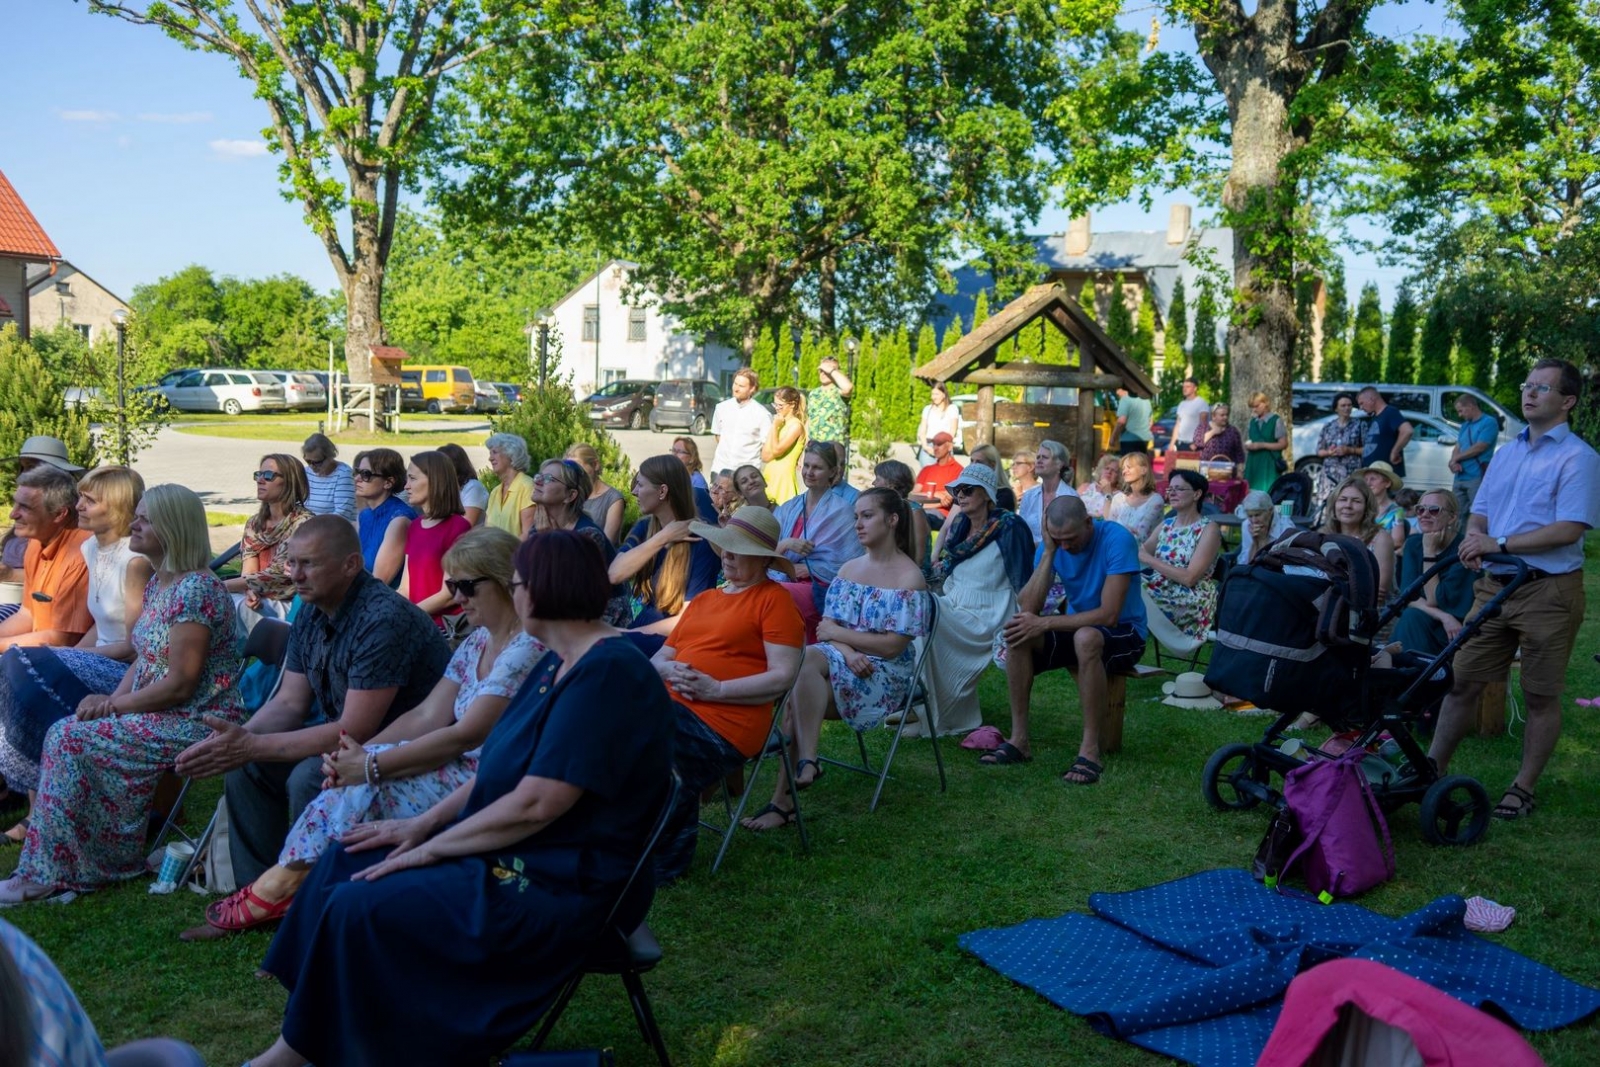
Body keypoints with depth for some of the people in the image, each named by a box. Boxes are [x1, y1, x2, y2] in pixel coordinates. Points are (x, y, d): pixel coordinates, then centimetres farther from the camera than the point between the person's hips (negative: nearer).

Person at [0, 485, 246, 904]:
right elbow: (144, 660, 15)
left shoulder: (196, 590, -20)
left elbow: (180, 685, -22)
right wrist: (112, 700, -3)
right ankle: (52, 868, 1)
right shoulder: (156, 585, 12)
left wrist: (114, 704, -12)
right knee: (65, 735, -5)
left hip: (195, 723, -9)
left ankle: (52, 873, -4)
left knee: (72, 740, -16)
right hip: (159, 715, 9)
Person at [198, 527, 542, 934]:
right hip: (463, 770, 8)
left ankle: (285, 882, -4)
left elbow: (465, 735, -21)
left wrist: (371, 765, -20)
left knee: (365, 785, -18)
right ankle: (286, 879, -8)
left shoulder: (527, 649, -17)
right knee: (355, 780, -12)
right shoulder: (478, 641, 14)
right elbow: (428, 715, 6)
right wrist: (361, 754, -10)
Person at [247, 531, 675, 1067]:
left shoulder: (606, 674, -23)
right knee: (343, 863, 7)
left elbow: (535, 804, -26)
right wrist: (425, 823, 4)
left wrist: (432, 847, -15)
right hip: (513, 849, 11)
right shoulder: (559, 663, 10)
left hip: (561, 882, -10)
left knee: (357, 909, -17)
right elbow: (500, 769, 14)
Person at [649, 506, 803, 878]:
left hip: (721, 727, -7)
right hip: (668, 705, 7)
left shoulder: (774, 599, 3)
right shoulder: (703, 600, 27)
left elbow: (783, 677, -6)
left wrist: (716, 689, -13)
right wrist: (671, 671, 0)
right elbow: (659, 658, 24)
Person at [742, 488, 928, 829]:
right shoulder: (848, 569, 15)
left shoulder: (910, 577, -5)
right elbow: (828, 627, 6)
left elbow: (892, 646, -12)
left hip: (887, 676, -5)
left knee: (807, 658, -33)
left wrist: (837, 634, -8)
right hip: (841, 662, 6)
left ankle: (807, 761, -34)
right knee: (798, 695, -28)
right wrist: (849, 652, -15)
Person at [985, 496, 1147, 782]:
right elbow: (1026, 607, -15)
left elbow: (1109, 615, -27)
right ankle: (1019, 739, -16)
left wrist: (1044, 623, -28)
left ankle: (1090, 750, -32)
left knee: (1086, 637, -39)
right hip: (1077, 627, 5)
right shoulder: (1054, 544, -5)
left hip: (1123, 633, -5)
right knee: (1018, 632, -22)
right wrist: (1049, 552, -22)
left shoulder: (1117, 539, -21)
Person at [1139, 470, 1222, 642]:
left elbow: (1189, 578, -14)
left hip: (1192, 601, -5)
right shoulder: (1166, 524, 14)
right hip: (1160, 592, 5)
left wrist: (1149, 559, -15)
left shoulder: (1208, 529, -5)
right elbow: (1140, 554, 5)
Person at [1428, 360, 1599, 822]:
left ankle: (1524, 789, 14)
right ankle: (1433, 768, 14)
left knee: (1540, 697, 4)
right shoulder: (1507, 453, 15)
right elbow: (1479, 512, 17)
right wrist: (1474, 536, -6)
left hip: (1548, 592, -6)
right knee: (1462, 682, 6)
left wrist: (1498, 544, -20)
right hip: (1493, 587, 6)